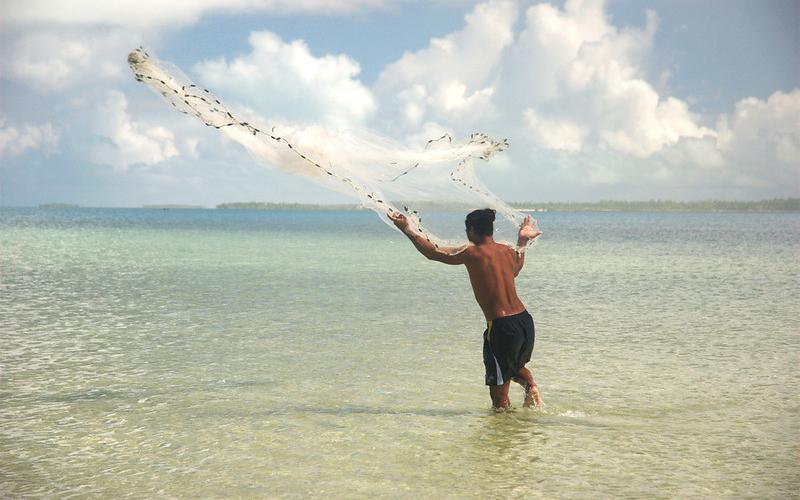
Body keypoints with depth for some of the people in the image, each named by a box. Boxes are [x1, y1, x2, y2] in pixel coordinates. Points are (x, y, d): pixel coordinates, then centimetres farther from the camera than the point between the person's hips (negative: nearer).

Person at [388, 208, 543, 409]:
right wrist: (523, 242, 40)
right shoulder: (508, 251, 7)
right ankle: (531, 385, 7)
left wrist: (407, 229, 6)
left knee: (498, 386, 4)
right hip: (524, 320, 7)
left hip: (501, 326, -7)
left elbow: (432, 252, -2)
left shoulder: (472, 253, -10)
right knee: (516, 366, 31)